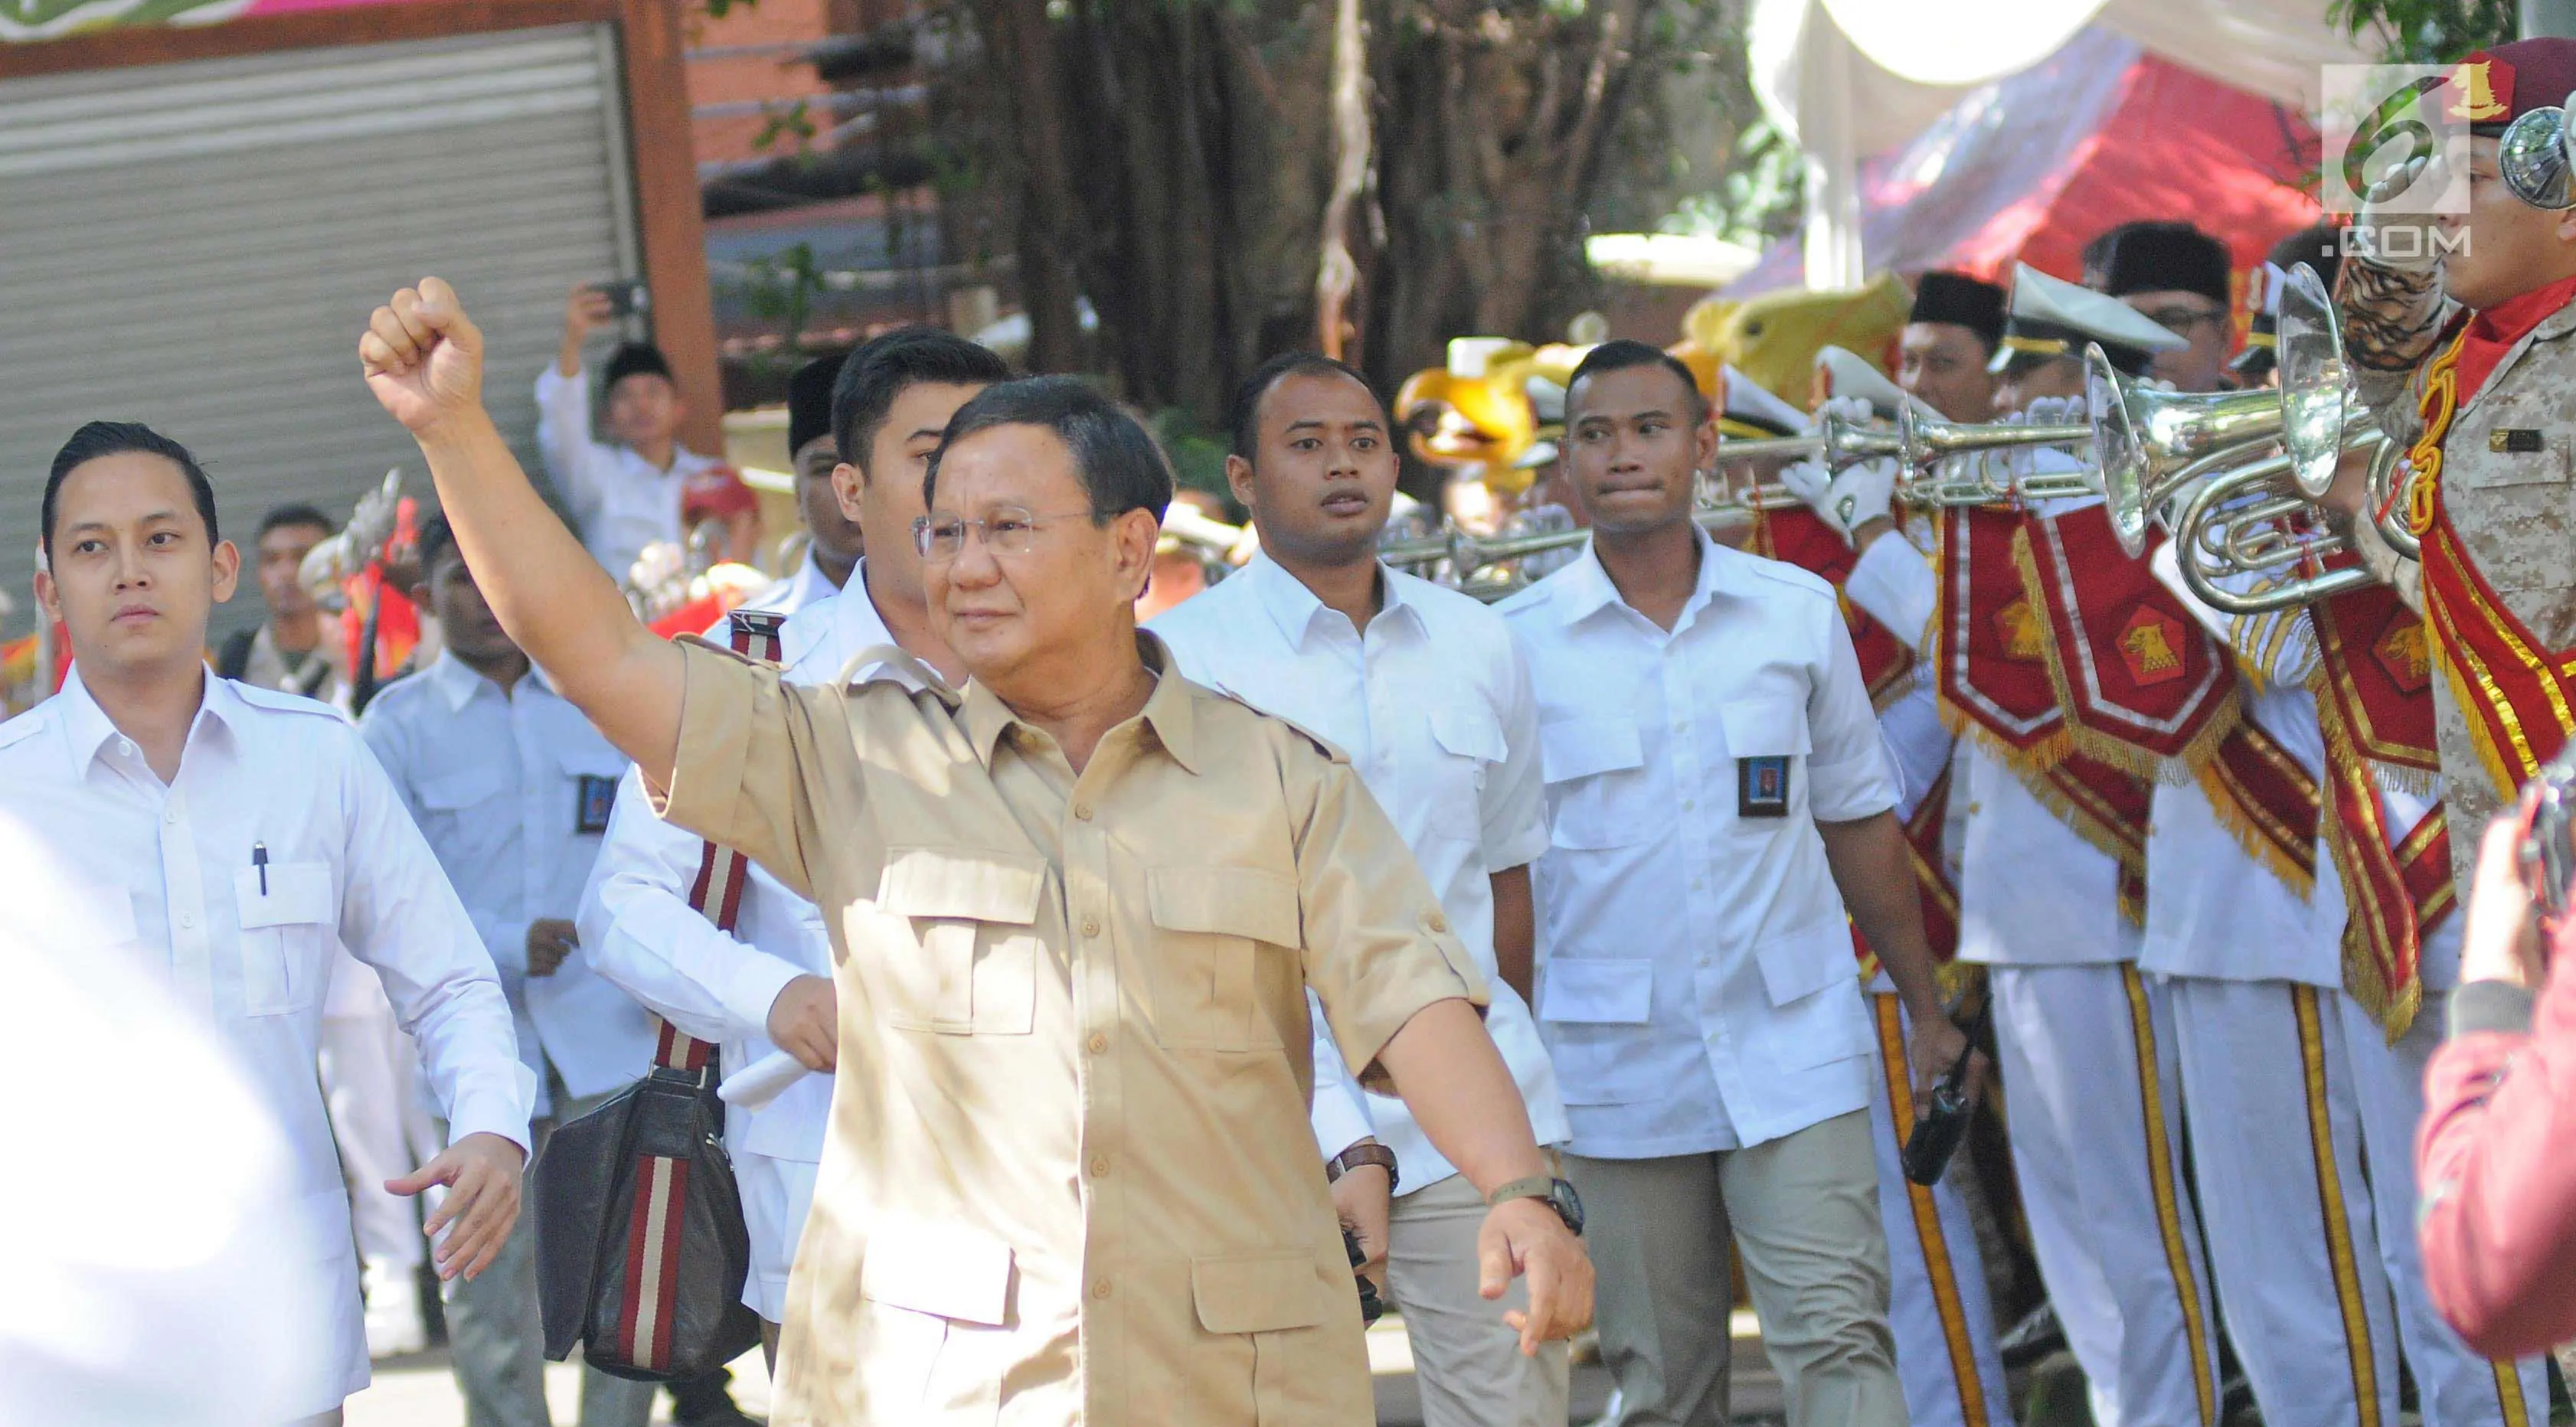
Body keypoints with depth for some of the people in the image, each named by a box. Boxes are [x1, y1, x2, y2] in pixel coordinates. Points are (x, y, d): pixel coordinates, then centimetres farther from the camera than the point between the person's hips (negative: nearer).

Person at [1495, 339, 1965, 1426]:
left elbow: (1858, 821, 13)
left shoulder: (1798, 612, 4)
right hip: (1615, 1072, 0)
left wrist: (1927, 1010, 15)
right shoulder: (1519, 644, 0)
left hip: (1795, 1053, 0)